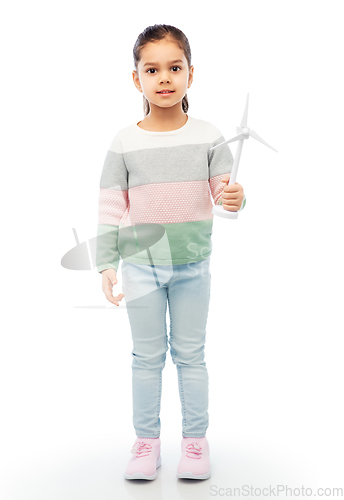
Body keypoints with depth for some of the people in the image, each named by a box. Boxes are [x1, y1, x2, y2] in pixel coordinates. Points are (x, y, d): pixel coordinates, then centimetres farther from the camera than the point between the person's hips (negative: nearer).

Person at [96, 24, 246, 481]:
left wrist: (235, 198, -26)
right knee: (147, 355, 10)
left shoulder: (208, 136, -3)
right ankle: (147, 440, 24)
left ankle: (195, 438, 24)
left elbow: (224, 193, -2)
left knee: (190, 354, 11)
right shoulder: (125, 142, -4)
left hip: (192, 263, 0)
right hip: (141, 263, 0)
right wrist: (106, 264, -4)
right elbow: (110, 207, -2)